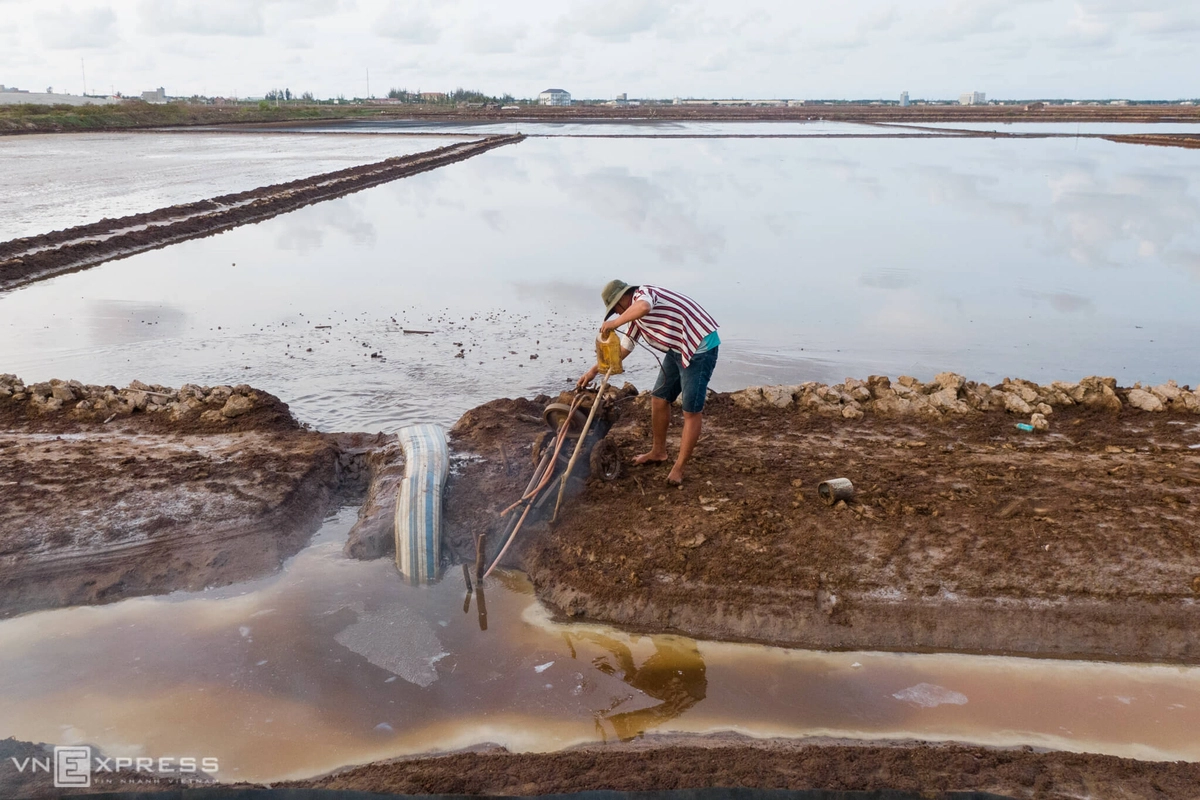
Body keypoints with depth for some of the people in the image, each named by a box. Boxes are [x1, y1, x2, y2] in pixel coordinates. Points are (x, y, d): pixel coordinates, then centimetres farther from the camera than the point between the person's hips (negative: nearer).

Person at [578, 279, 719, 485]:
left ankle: (679, 468, 0)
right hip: (677, 349, 11)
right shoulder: (635, 314, 15)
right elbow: (624, 349, 23)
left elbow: (644, 307, -41)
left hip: (700, 346, -10)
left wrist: (614, 323, -28)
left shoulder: (643, 293, -14)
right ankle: (658, 451, 31)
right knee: (659, 399, 15)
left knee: (692, 410, -5)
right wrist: (594, 370, 22)